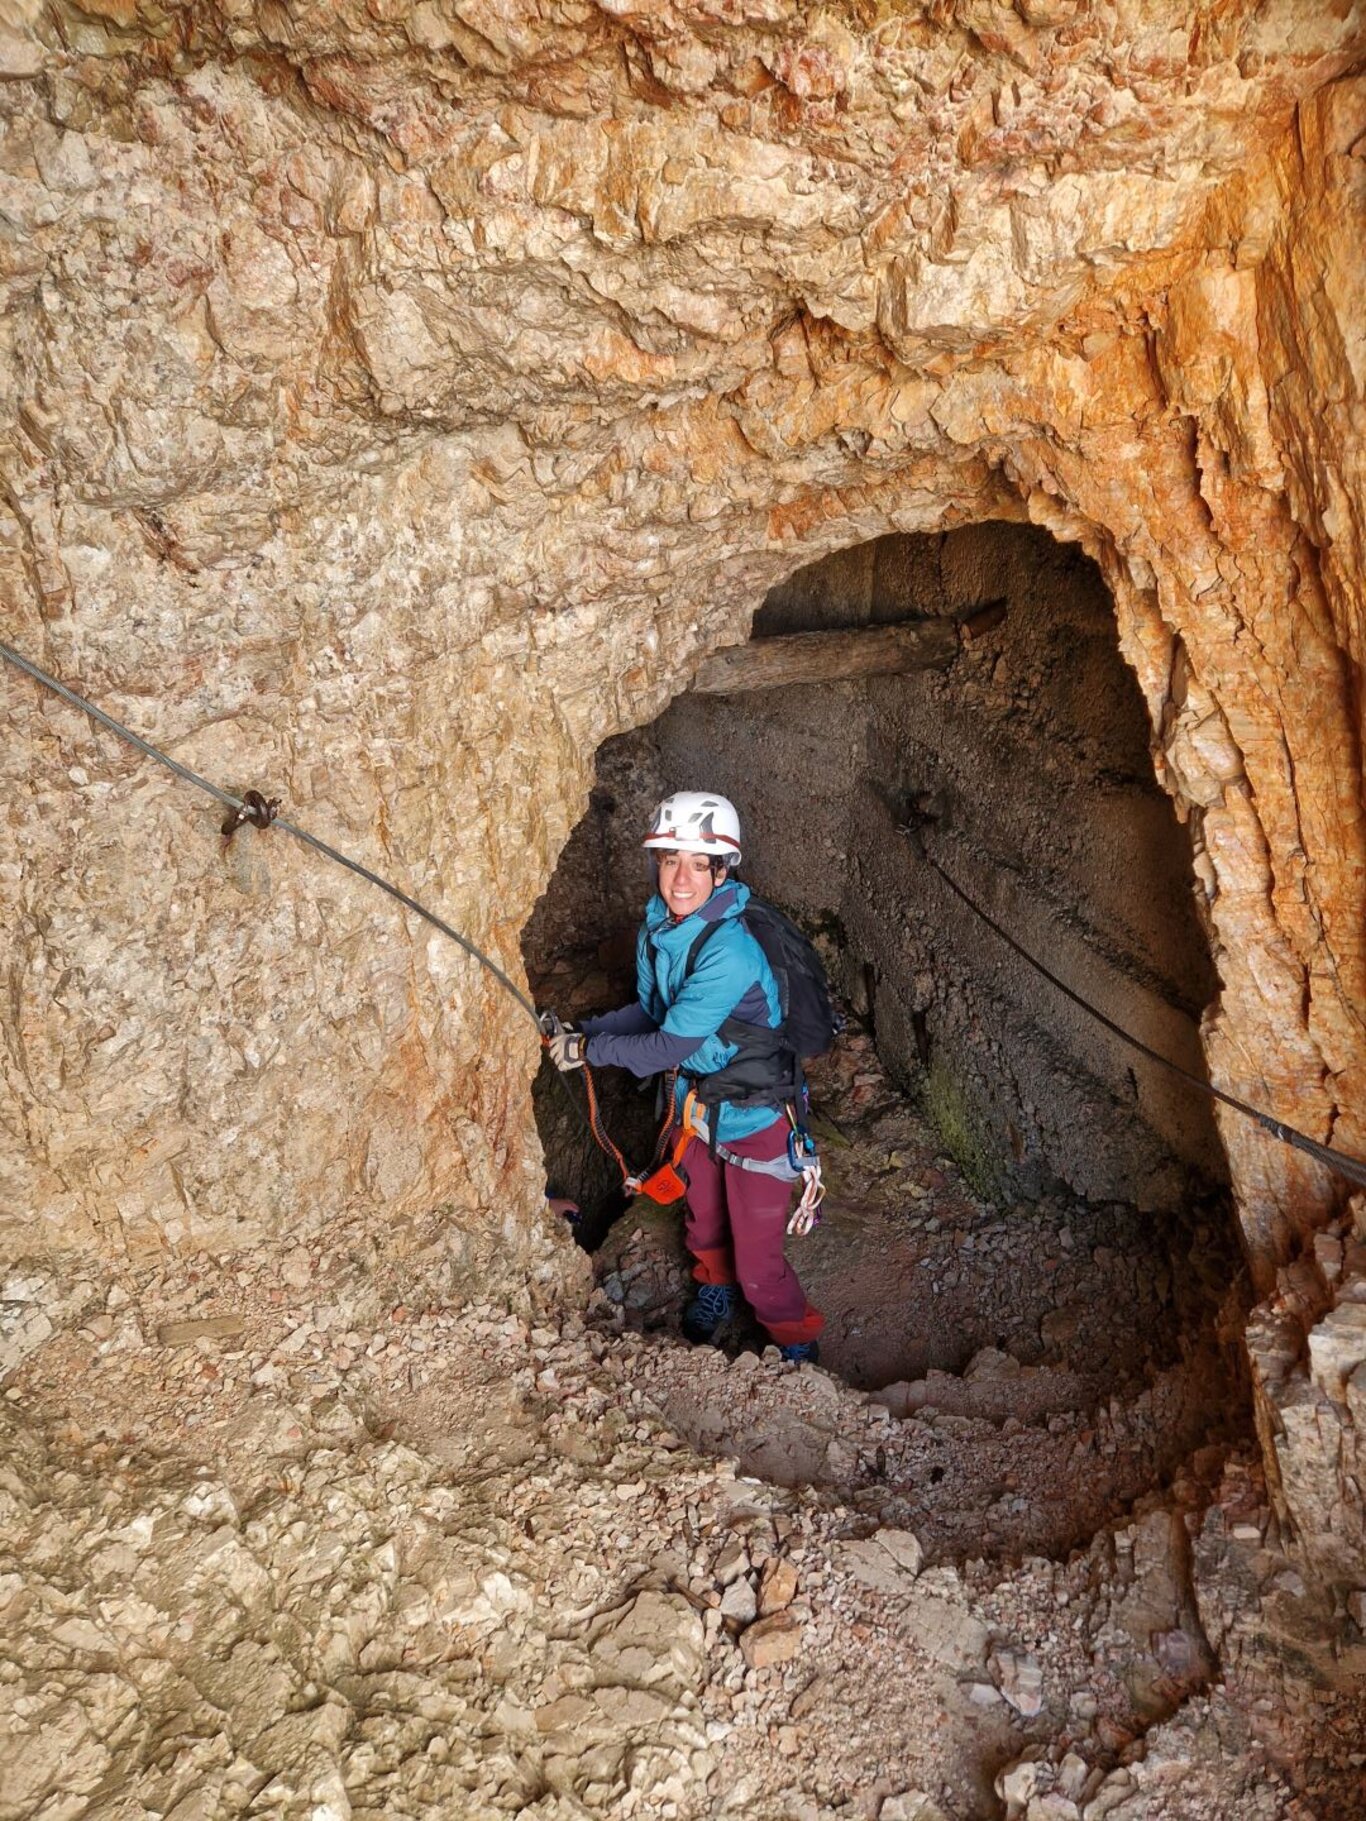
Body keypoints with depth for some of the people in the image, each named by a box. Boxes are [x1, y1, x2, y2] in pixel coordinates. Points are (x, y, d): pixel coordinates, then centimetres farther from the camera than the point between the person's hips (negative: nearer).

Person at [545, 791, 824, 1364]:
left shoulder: (729, 952, -33)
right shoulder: (656, 931, -8)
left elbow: (668, 1047, -29)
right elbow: (650, 1011, 8)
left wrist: (589, 1050, -19)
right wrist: (585, 1029, -5)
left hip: (753, 1116, -7)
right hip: (699, 1102, 7)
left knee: (757, 1257, 4)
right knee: (703, 1218, 28)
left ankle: (796, 1345, 32)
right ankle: (715, 1286, 59)